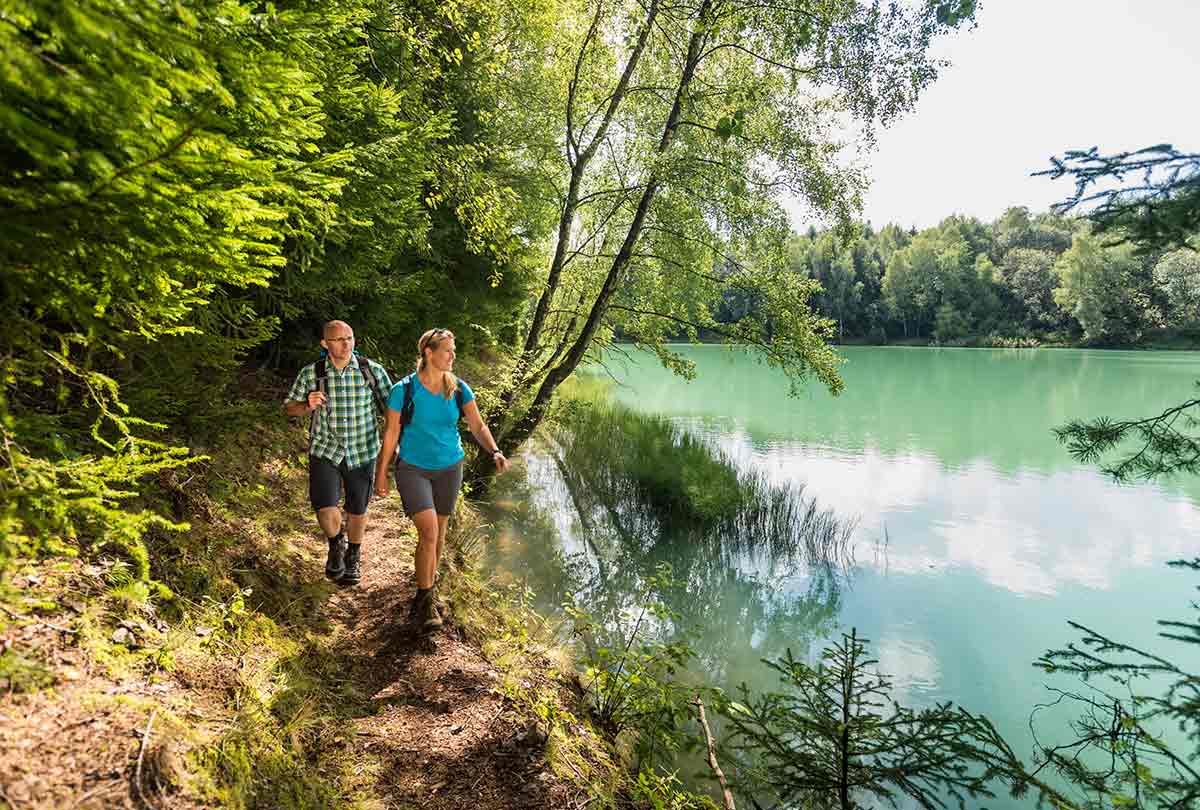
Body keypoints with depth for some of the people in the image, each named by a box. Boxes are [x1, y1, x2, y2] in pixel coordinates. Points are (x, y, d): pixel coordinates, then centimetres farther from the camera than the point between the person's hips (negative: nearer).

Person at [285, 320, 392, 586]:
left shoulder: (373, 371, -6)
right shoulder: (310, 373, -3)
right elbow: (289, 407, 7)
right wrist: (307, 406, -16)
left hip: (362, 452, 0)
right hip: (324, 449, 0)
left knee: (357, 510, 12)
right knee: (325, 508, -13)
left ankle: (353, 556, 41)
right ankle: (336, 544, 22)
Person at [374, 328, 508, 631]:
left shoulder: (459, 389, -4)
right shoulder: (404, 390, -13)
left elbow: (478, 426, -4)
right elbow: (391, 433, -5)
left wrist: (495, 452, -22)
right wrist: (381, 473, -1)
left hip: (449, 469, 4)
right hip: (413, 469, -4)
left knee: (439, 533, 13)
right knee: (428, 532, -15)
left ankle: (425, 592, 33)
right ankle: (425, 601, 2)